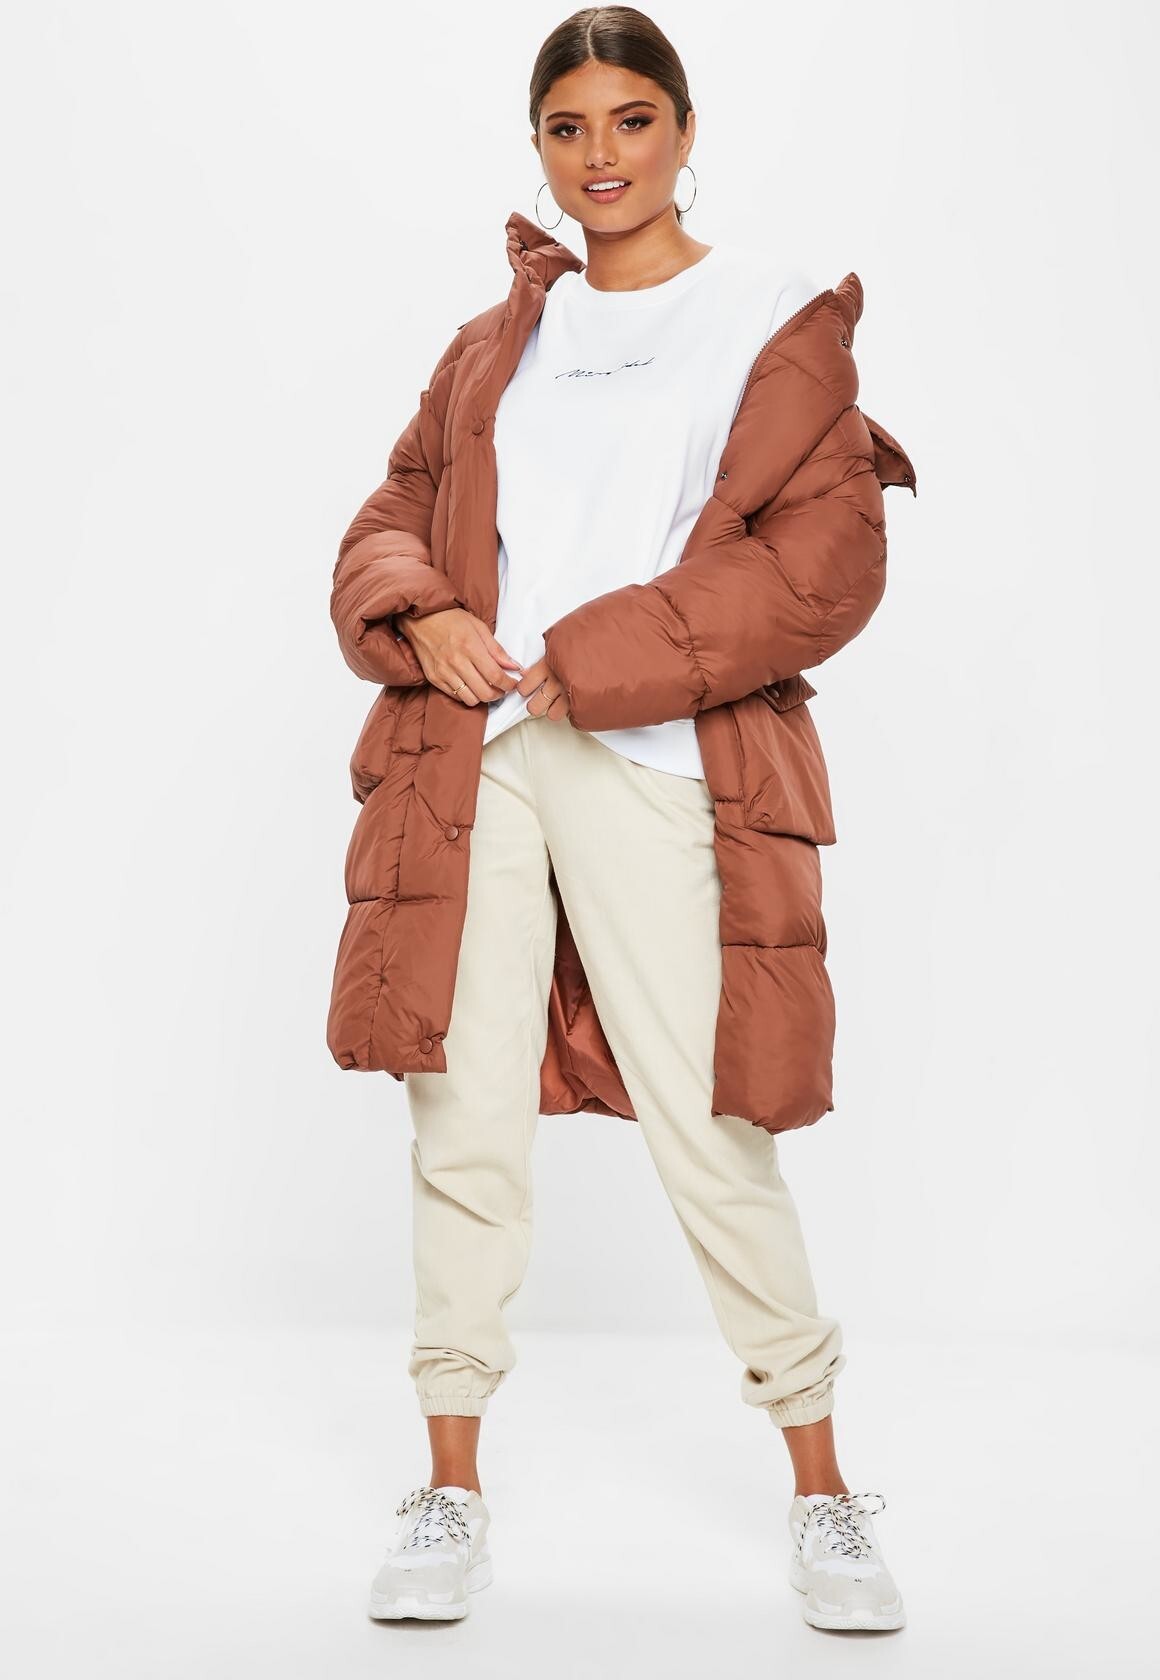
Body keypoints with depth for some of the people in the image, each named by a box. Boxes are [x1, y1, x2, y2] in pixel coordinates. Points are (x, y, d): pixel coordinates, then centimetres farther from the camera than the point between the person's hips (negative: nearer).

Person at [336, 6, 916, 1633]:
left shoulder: (776, 320, 5)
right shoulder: (498, 340, 20)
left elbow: (828, 558, -6)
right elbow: (390, 521, 19)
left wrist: (590, 661, -11)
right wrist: (422, 619, -5)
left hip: (653, 766, -4)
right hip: (470, 759, 4)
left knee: (708, 1129, -4)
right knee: (464, 1115, 4)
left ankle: (824, 1496, 13)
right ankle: (453, 1495, 17)